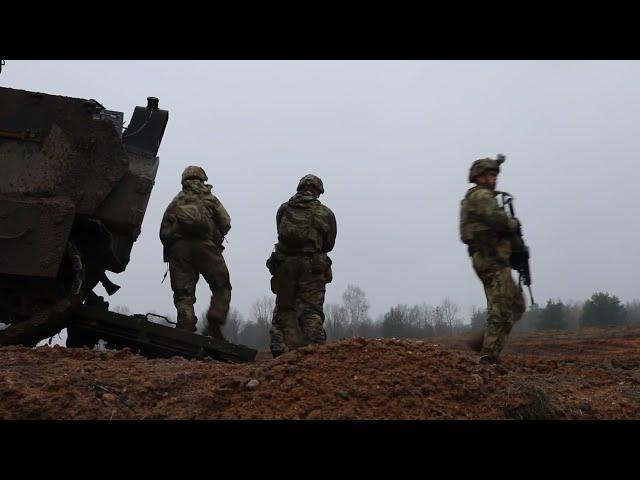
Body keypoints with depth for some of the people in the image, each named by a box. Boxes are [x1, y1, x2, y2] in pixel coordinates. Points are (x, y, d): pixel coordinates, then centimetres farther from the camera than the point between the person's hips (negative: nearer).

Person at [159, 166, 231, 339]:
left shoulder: (176, 201, 23)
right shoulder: (208, 198, 17)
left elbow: (164, 231, 14)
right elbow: (225, 223, 8)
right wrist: (216, 238, 24)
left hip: (178, 247, 2)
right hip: (205, 246, -2)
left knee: (183, 294, 0)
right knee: (222, 287, 8)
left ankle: (186, 330, -14)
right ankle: (214, 324, -9)